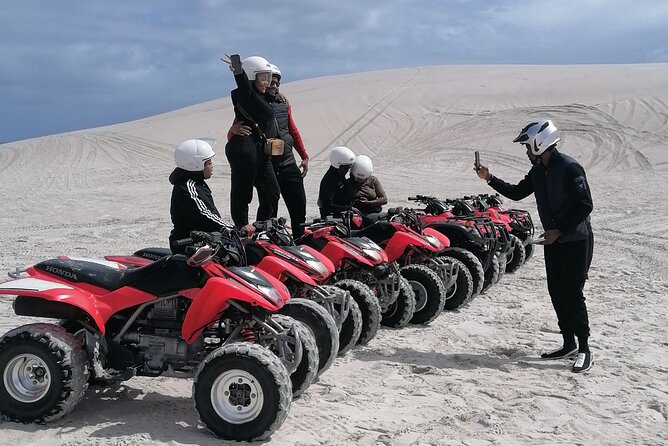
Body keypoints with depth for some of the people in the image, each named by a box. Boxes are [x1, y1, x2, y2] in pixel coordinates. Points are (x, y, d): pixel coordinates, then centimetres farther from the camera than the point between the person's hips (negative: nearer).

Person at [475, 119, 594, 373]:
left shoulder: (569, 168, -19)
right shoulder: (537, 171, 7)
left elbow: (585, 205, -21)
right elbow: (517, 193, 18)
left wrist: (560, 230, -21)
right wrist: (489, 179, 9)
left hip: (576, 241, -8)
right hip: (554, 241, 8)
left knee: (572, 294, -8)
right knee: (557, 293, 10)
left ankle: (584, 350, 1)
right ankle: (569, 345, 20)